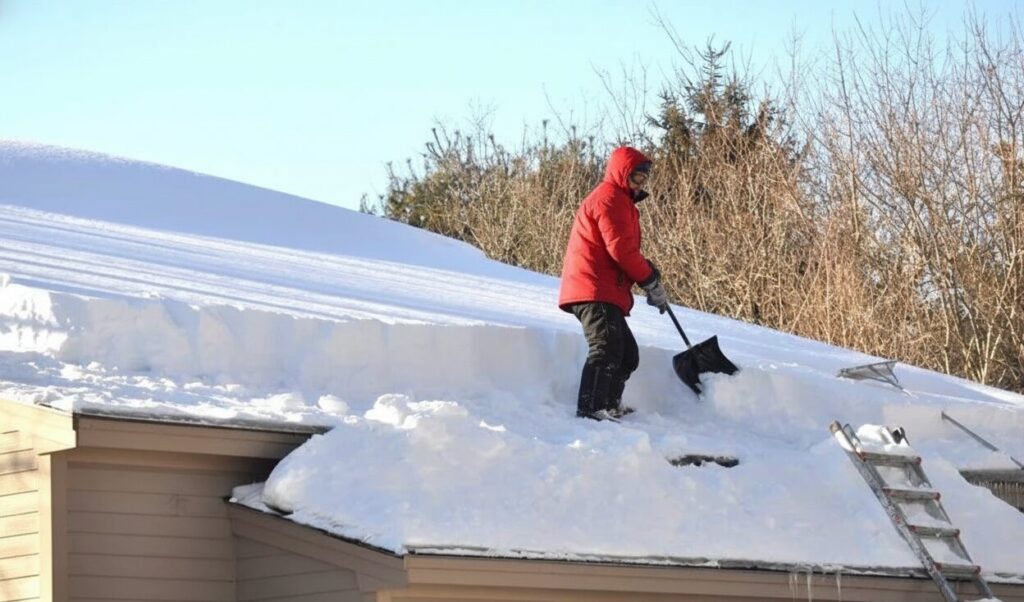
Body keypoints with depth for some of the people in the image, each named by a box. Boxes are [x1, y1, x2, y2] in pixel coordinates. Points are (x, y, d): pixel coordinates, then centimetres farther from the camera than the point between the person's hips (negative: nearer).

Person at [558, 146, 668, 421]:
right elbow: (621, 249, -16)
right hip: (596, 291, -11)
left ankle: (610, 407, 18)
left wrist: (648, 276, 11)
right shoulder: (610, 198, -7)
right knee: (606, 349, -21)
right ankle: (590, 410, -28)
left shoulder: (620, 201, 28)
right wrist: (652, 281, -9)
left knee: (627, 354, 14)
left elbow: (625, 250, 27)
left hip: (606, 292, 11)